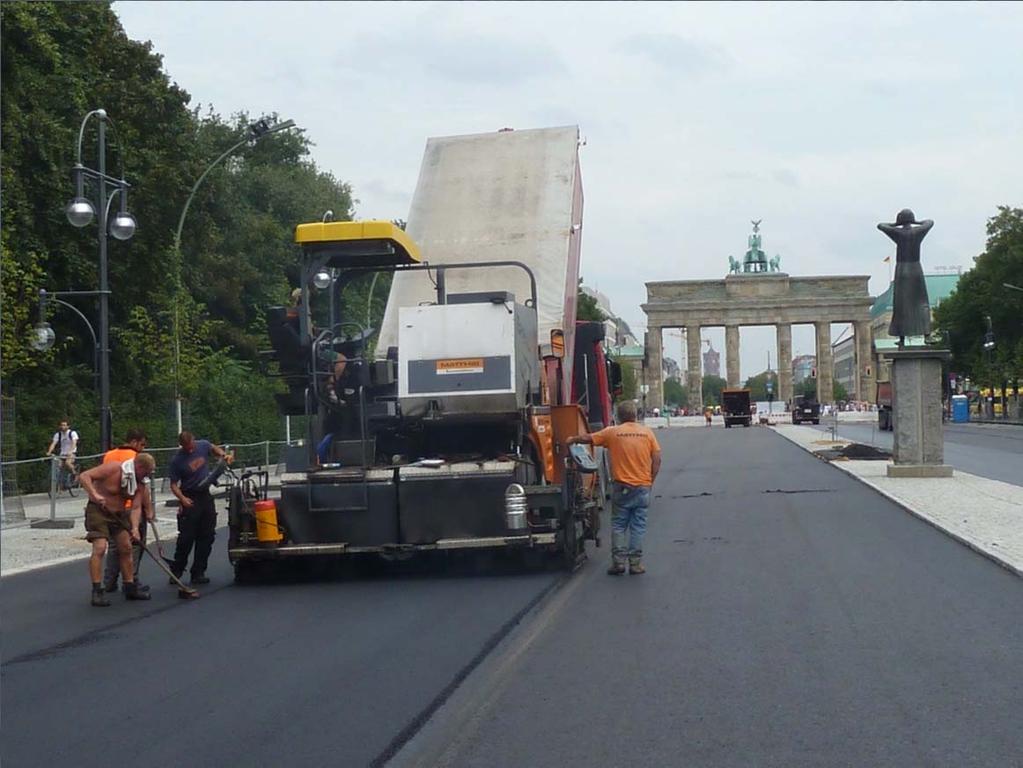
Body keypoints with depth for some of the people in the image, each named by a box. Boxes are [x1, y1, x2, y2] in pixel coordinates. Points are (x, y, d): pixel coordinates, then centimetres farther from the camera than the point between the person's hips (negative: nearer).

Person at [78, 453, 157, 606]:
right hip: (98, 511, -7)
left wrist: (134, 528, -25)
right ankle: (97, 592, -15)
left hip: (119, 513, 7)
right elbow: (84, 476, -26)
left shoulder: (140, 483, -4)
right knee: (100, 548, -18)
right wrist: (95, 494, -40)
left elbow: (136, 507, -9)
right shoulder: (113, 469, -23)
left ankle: (130, 588, 21)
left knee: (126, 548, 9)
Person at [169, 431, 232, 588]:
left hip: (206, 496, 5)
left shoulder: (203, 446, -1)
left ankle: (198, 572, 11)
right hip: (190, 500, -5)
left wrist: (224, 455, 4)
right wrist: (182, 498, -27)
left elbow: (214, 449, 23)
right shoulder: (177, 460, -13)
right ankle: (176, 571, 5)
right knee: (186, 537, -7)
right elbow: (174, 485, -11)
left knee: (207, 536, 5)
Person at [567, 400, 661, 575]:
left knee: (618, 525, 9)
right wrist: (650, 481, 8)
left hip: (621, 487, -1)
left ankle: (618, 561, 4)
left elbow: (587, 439, 6)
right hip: (643, 487, 1)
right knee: (638, 525, 6)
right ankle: (635, 564, 5)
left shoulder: (612, 433, -2)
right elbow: (657, 459, 0)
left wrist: (572, 440, 25)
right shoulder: (647, 432, 1)